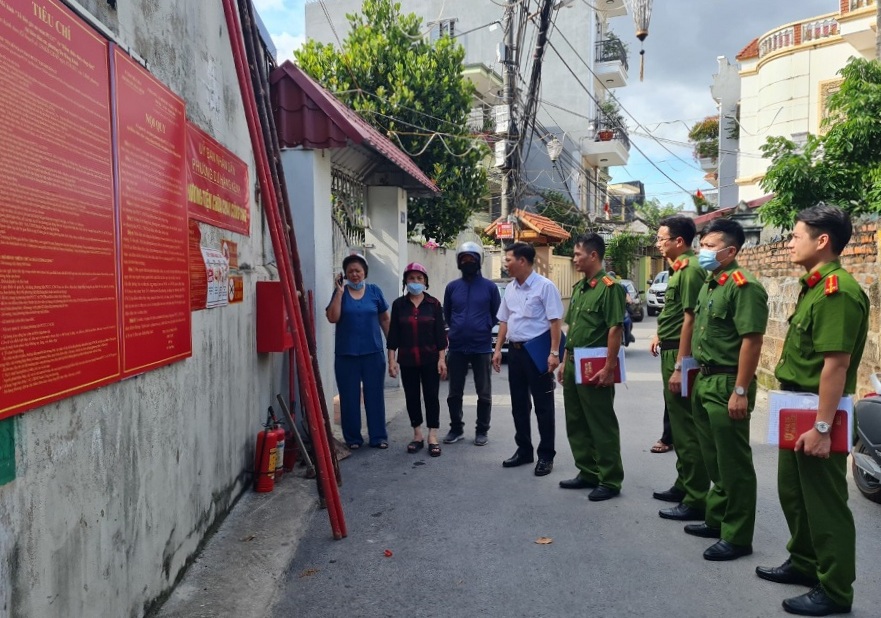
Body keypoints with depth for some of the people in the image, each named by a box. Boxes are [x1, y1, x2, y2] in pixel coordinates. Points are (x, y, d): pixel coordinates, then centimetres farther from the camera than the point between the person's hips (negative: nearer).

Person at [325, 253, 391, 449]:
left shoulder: (374, 291, 4)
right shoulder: (340, 292, 1)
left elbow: (384, 319, 9)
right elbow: (332, 318, -12)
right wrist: (340, 292, -15)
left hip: (373, 353, 0)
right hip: (346, 354, 0)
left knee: (374, 395, 7)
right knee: (349, 397, 6)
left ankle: (378, 437, 18)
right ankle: (353, 438, 19)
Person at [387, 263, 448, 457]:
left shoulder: (434, 304, 0)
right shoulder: (398, 304, 2)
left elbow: (440, 333, -1)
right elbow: (393, 334, 2)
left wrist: (442, 359, -6)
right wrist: (392, 359, -3)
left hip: (430, 359, -1)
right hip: (407, 360, 1)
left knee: (431, 396, 0)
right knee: (411, 397, 8)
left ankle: (433, 438, 7)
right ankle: (417, 436, 21)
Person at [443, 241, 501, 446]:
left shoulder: (490, 287, -1)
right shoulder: (452, 287, 6)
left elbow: (496, 314, 7)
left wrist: (483, 329, 3)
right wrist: (457, 329, 12)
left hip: (481, 347, -2)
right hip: (456, 348, 2)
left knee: (484, 393, 7)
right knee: (454, 392, 10)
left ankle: (482, 431, 19)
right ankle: (456, 429, 24)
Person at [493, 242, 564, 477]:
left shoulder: (544, 286, -11)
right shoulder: (510, 288, 10)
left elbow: (555, 321, -14)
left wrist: (554, 353, -19)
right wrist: (498, 349, 12)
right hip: (515, 350, 7)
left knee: (543, 406, 2)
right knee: (519, 404, 14)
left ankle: (546, 455, 12)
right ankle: (524, 450, 27)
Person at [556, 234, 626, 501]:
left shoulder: (608, 286, -13)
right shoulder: (578, 287, 13)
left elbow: (615, 329, -18)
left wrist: (608, 368, -21)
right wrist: (564, 362, 16)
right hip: (573, 365, 9)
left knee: (602, 425, 1)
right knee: (576, 423, 15)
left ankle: (610, 481, 13)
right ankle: (588, 473, 28)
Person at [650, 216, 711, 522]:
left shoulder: (691, 269, -16)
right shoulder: (680, 268, 14)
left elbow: (690, 320, -21)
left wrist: (679, 367, -23)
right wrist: (660, 335, 12)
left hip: (680, 355, -10)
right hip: (671, 352, 10)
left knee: (687, 428, -4)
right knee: (679, 424, 18)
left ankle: (696, 499, 4)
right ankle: (684, 484, 30)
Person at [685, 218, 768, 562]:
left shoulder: (743, 286, -16)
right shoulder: (709, 284, 13)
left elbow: (751, 340, -21)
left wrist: (741, 392, -23)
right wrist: (700, 377, 17)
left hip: (727, 385, -9)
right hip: (705, 381, 9)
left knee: (733, 463, 2)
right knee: (714, 459, 19)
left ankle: (737, 537, 13)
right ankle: (716, 519, 33)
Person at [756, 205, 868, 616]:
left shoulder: (838, 291, -20)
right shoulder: (814, 286, 11)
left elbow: (836, 363, -25)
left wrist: (822, 426, -26)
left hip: (816, 411, -10)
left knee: (824, 500, 3)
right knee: (793, 491, 21)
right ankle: (804, 563, 38)